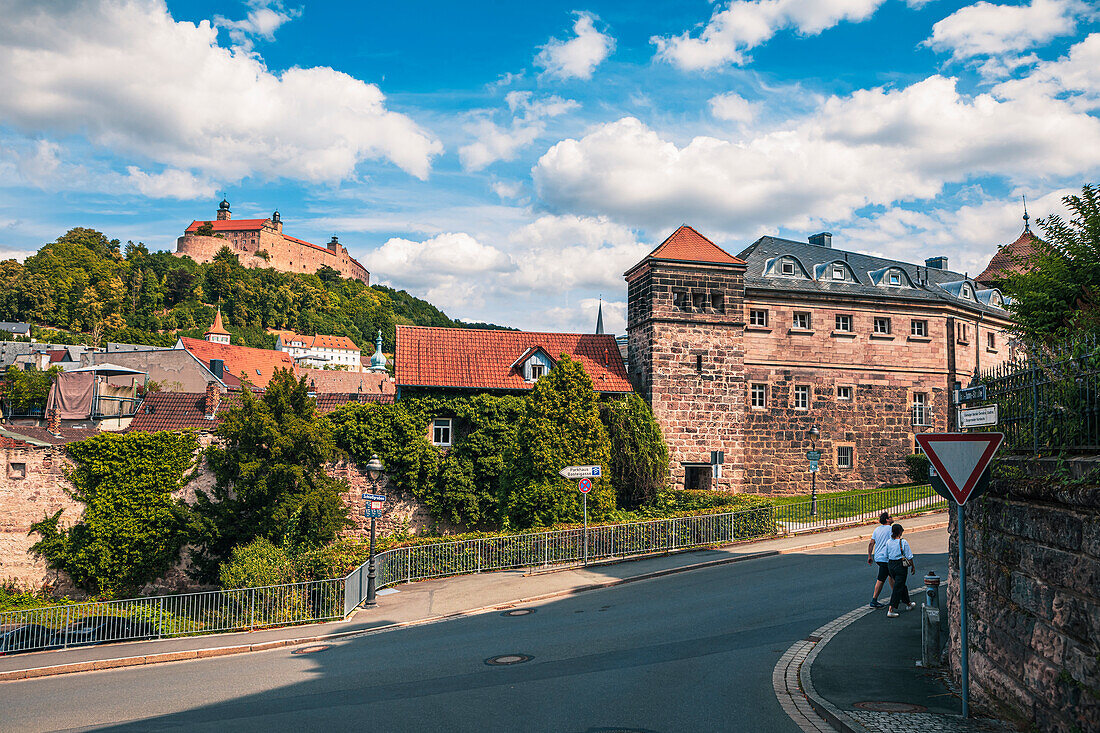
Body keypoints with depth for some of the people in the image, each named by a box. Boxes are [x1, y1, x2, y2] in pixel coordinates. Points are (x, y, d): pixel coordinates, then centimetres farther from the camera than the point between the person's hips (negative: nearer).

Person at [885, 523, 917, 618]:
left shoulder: (888, 542, 2)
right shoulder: (903, 542, -14)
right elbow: (909, 556, -10)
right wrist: (913, 566, 4)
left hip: (891, 565, 6)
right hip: (901, 566, -6)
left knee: (901, 585, 24)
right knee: (898, 587, -3)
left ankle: (908, 603, 41)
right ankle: (890, 610, -8)